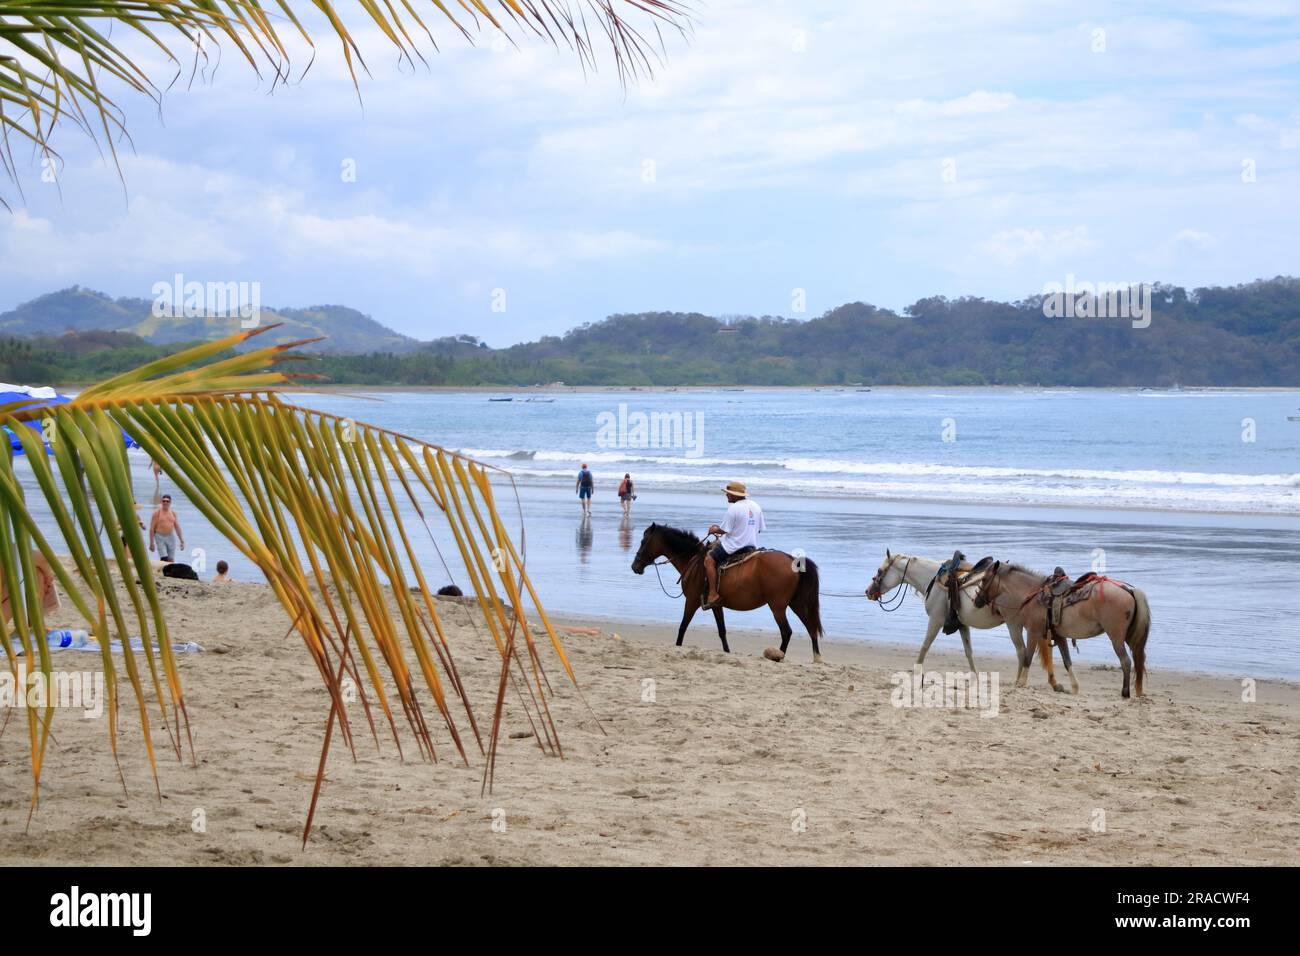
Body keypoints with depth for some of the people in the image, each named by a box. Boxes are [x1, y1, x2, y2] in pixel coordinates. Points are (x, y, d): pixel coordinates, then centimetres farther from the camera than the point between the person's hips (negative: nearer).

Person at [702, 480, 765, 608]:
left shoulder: (733, 509, -16)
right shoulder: (755, 506, 9)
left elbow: (724, 530, -13)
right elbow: (760, 528, 15)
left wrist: (715, 530, 10)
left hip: (735, 545, -9)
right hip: (752, 544, 9)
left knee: (709, 559, -6)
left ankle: (713, 594, -17)